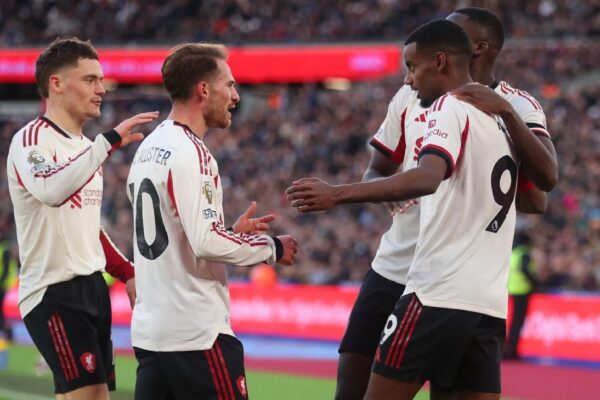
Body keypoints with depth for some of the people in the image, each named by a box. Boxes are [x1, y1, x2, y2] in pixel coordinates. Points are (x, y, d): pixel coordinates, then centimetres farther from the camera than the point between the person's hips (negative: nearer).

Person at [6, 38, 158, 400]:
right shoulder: (32, 139, -11)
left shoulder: (85, 147, 18)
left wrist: (127, 272, 18)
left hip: (91, 288, 9)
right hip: (54, 292, -9)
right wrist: (110, 140, -35)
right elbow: (52, 191, -34)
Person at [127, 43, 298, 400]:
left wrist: (233, 233, 20)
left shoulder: (149, 149, 14)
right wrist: (271, 248, -8)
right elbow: (206, 242, -21)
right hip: (197, 331, -9)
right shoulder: (188, 153, -14)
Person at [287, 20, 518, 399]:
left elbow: (427, 178, -27)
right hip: (490, 304, 8)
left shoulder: (451, 108, -7)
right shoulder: (501, 121, 19)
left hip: (437, 294, -8)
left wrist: (337, 194, -33)